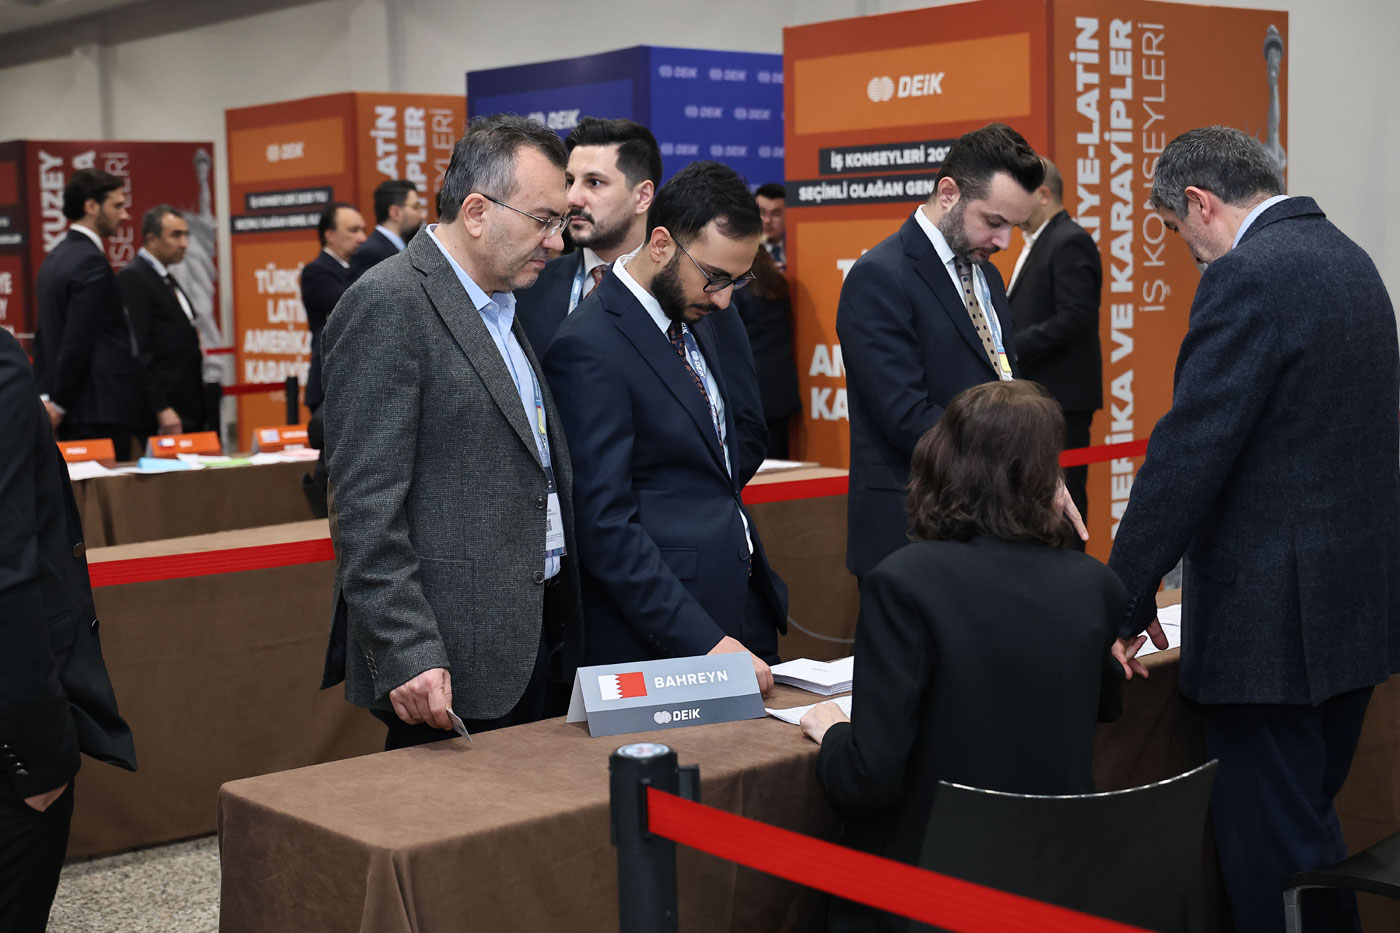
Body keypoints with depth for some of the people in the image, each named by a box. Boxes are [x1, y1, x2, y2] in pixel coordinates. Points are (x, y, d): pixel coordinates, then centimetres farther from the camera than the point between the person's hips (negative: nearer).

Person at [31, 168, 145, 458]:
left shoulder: (53, 260, 16)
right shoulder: (91, 262, -14)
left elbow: (43, 336, 17)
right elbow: (78, 341, -18)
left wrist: (46, 396, 13)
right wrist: (58, 403, -10)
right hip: (103, 412, -10)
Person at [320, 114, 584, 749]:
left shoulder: (500, 308, 16)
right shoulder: (388, 306, -14)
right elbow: (367, 508, -19)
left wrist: (558, 629, 16)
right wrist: (407, 655, -23)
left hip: (530, 642, 9)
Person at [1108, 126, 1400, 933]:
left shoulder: (1249, 275, -16)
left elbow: (1190, 448, -21)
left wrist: (1128, 598, -15)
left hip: (1274, 615, -10)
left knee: (1270, 847, 0)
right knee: (1310, 823, 21)